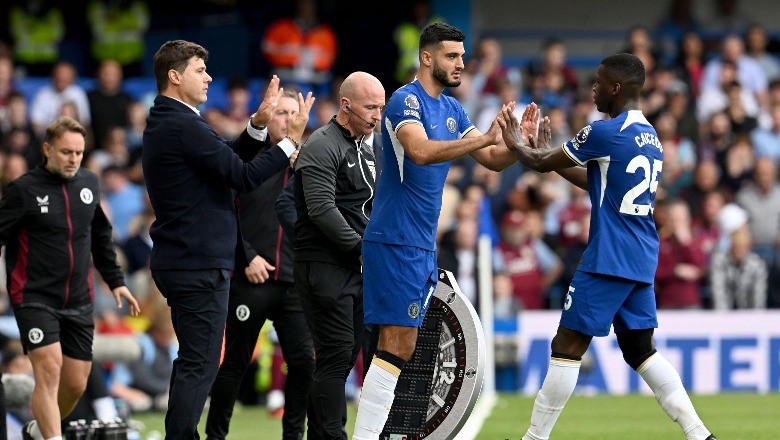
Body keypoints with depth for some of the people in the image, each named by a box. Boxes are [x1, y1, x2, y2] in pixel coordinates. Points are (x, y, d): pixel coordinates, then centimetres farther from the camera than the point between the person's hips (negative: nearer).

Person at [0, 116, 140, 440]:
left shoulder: (89, 184, 7)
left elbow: (101, 236, 20)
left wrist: (115, 281, 20)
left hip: (78, 302, 5)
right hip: (35, 299, -5)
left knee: (76, 384, 7)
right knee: (49, 371, -18)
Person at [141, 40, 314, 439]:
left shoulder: (164, 123, 15)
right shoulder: (183, 126, -17)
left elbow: (225, 158, 17)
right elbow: (244, 176, -18)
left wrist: (258, 124, 6)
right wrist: (292, 138, -11)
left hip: (178, 262, 11)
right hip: (199, 264, -11)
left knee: (193, 362, 16)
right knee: (199, 365, -9)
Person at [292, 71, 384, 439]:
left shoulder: (365, 150, 19)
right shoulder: (322, 146, -11)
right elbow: (323, 210, -20)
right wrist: (361, 247, -15)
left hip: (355, 267, 9)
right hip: (325, 267, -9)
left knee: (346, 355, 7)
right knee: (336, 356, -12)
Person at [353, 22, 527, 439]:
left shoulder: (452, 110, 15)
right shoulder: (406, 100, -12)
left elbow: (493, 160, 15)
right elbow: (421, 151, -29)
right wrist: (485, 138, -33)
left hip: (422, 246, 9)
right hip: (395, 242, -9)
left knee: (400, 346, 7)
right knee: (397, 344, -13)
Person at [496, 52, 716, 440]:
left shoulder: (604, 133, -13)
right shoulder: (650, 136, 14)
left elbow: (540, 164, -2)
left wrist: (516, 145, 19)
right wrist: (548, 155, 30)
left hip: (608, 261, -8)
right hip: (642, 262, 8)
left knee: (567, 347, -2)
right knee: (640, 349, 13)